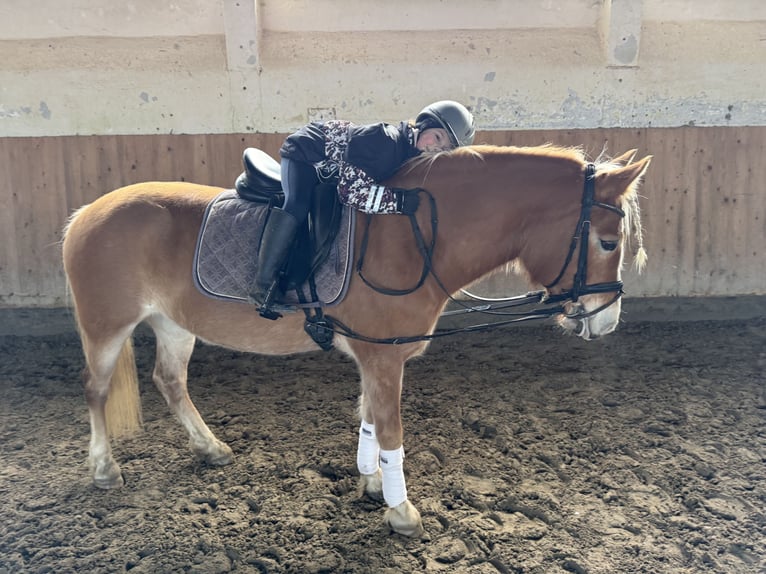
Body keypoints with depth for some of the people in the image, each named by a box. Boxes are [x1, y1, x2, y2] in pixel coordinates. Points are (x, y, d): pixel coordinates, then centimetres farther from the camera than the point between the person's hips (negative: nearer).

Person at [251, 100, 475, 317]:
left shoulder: (413, 158, -10)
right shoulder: (384, 140, -36)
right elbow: (351, 188, -42)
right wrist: (401, 201, -46)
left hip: (330, 170, 9)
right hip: (304, 152, -9)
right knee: (297, 204, -31)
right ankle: (263, 285, -24)